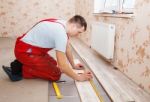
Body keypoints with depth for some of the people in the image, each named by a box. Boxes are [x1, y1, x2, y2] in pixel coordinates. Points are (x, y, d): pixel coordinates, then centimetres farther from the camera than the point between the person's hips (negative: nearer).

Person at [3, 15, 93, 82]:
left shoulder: (64, 25, 3)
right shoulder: (61, 33, -27)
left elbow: (67, 48, 17)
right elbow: (62, 65, -27)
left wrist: (74, 65, 24)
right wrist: (78, 77, -15)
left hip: (30, 48, 10)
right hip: (25, 51, -10)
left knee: (54, 65, 21)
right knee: (56, 74, -9)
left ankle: (23, 63, 15)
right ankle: (19, 70, -5)